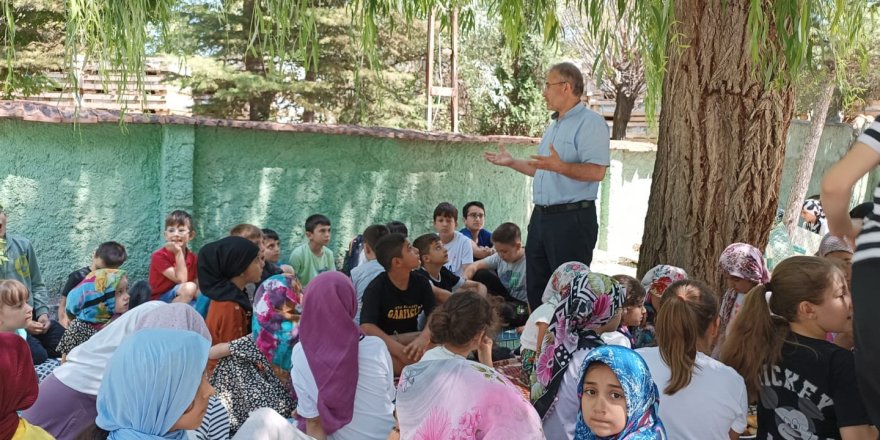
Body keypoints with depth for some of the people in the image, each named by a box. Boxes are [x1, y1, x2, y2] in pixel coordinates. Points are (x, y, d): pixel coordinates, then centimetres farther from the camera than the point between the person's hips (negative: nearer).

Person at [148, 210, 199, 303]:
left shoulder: (193, 258, 4)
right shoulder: (159, 256, -13)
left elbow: (198, 287, 2)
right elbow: (181, 280, -22)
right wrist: (178, 253, -23)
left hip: (184, 302, 6)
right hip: (159, 302, -6)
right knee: (189, 287, -31)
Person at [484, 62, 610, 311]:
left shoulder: (590, 122, -10)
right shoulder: (554, 125, 20)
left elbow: (597, 172, -21)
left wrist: (560, 166, -33)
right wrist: (512, 163, 25)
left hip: (572, 219, -9)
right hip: (541, 216, 10)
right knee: (536, 288, 13)